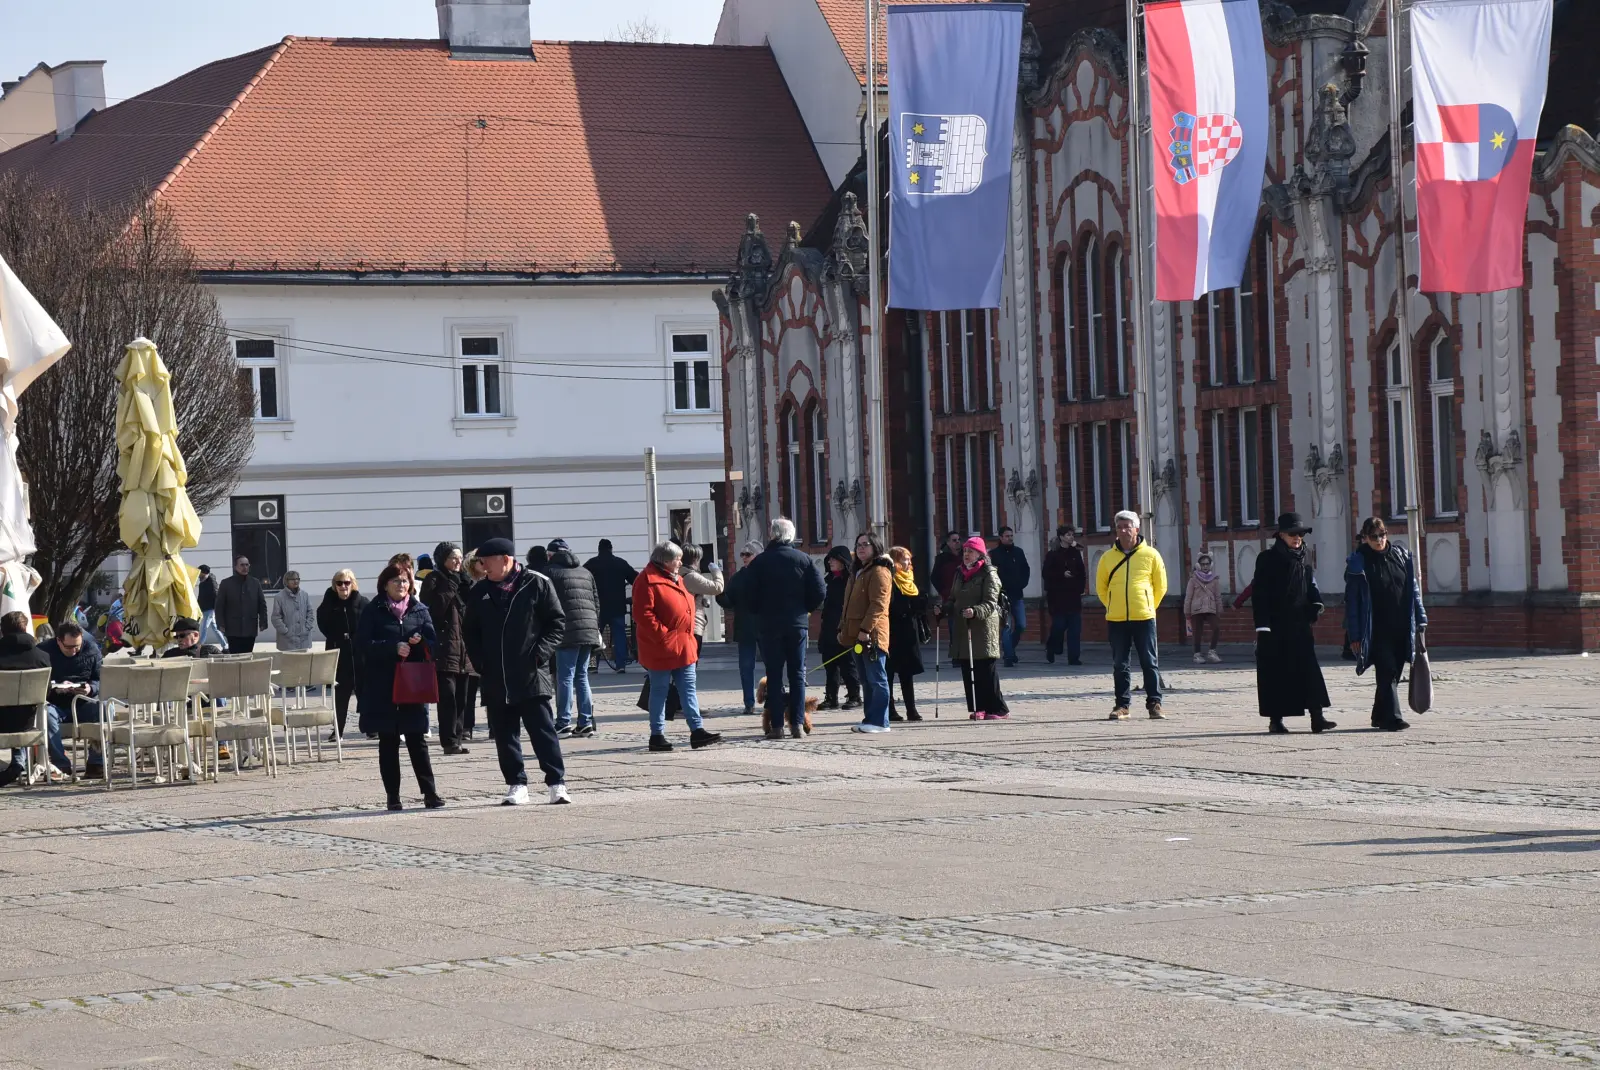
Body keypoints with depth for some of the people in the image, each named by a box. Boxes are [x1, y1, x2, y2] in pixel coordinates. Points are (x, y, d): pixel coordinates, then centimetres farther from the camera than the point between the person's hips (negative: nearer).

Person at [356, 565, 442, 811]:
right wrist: (393, 647, -19)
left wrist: (419, 641, -15)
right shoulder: (373, 611, 1)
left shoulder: (419, 610, 9)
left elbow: (433, 641, 7)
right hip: (382, 686, -1)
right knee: (388, 741, 4)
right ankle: (393, 796, 8)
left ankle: (429, 793, 1)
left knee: (417, 740, 1)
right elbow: (363, 643, -8)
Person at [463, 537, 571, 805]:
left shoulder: (537, 584, -3)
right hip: (495, 679, 4)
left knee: (543, 730, -4)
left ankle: (557, 783, -1)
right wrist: (480, 662, 5)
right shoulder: (479, 592, 9)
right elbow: (470, 631, 17)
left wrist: (541, 652, -10)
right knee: (505, 735, 7)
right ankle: (516, 785, 14)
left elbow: (557, 622, 0)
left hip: (532, 674, -4)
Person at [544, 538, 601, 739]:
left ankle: (564, 722, -5)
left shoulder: (551, 572, 1)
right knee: (581, 676, 11)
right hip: (589, 630, 6)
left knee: (565, 677, -3)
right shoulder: (586, 573, 20)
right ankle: (586, 722, 7)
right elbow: (596, 603, 18)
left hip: (568, 632, -6)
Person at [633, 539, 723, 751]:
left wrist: (689, 635, 15)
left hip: (683, 647, 9)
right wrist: (662, 635, -21)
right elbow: (643, 614, -20)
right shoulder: (648, 581, -14)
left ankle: (697, 731, 6)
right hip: (662, 649, -9)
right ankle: (657, 735, 6)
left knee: (688, 689, 6)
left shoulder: (675, 579, 16)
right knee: (659, 691, 0)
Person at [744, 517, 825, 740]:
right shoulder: (803, 559, -1)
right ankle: (797, 723, 1)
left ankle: (776, 725, -1)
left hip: (770, 625, -1)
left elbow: (752, 596, -3)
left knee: (774, 675, 3)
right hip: (798, 624, 1)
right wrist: (804, 610, 11)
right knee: (797, 674, 7)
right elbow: (818, 592, -4)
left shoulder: (760, 562, -4)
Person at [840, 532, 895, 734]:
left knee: (877, 679, -7)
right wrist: (843, 628, 20)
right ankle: (870, 719, 15)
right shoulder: (857, 572, 22)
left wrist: (866, 629, -23)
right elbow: (849, 604, 26)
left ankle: (879, 722, -7)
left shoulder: (879, 571, -9)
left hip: (871, 635, -10)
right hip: (856, 635, 10)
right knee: (866, 681, 12)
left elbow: (878, 604, -18)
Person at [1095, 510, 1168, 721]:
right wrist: (1114, 607, 11)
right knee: (1120, 664, 5)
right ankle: (1122, 704, 11)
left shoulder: (1151, 555, -1)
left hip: (1144, 617, -2)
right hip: (1116, 620, 2)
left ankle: (1154, 703, 7)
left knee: (1150, 662, 1)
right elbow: (1101, 587, 15)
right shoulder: (1108, 557, 4)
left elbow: (1160, 586, 8)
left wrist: (1148, 607, 8)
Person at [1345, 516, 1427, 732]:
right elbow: (1352, 601, -4)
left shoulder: (1401, 556, 7)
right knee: (1387, 672, -13)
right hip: (1377, 631, -4)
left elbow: (1413, 590, 12)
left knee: (1392, 674, 11)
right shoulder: (1358, 563, -4)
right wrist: (1354, 635, -7)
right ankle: (1391, 717, -15)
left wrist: (1421, 620, 7)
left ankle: (1380, 716, 24)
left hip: (1401, 628, 4)